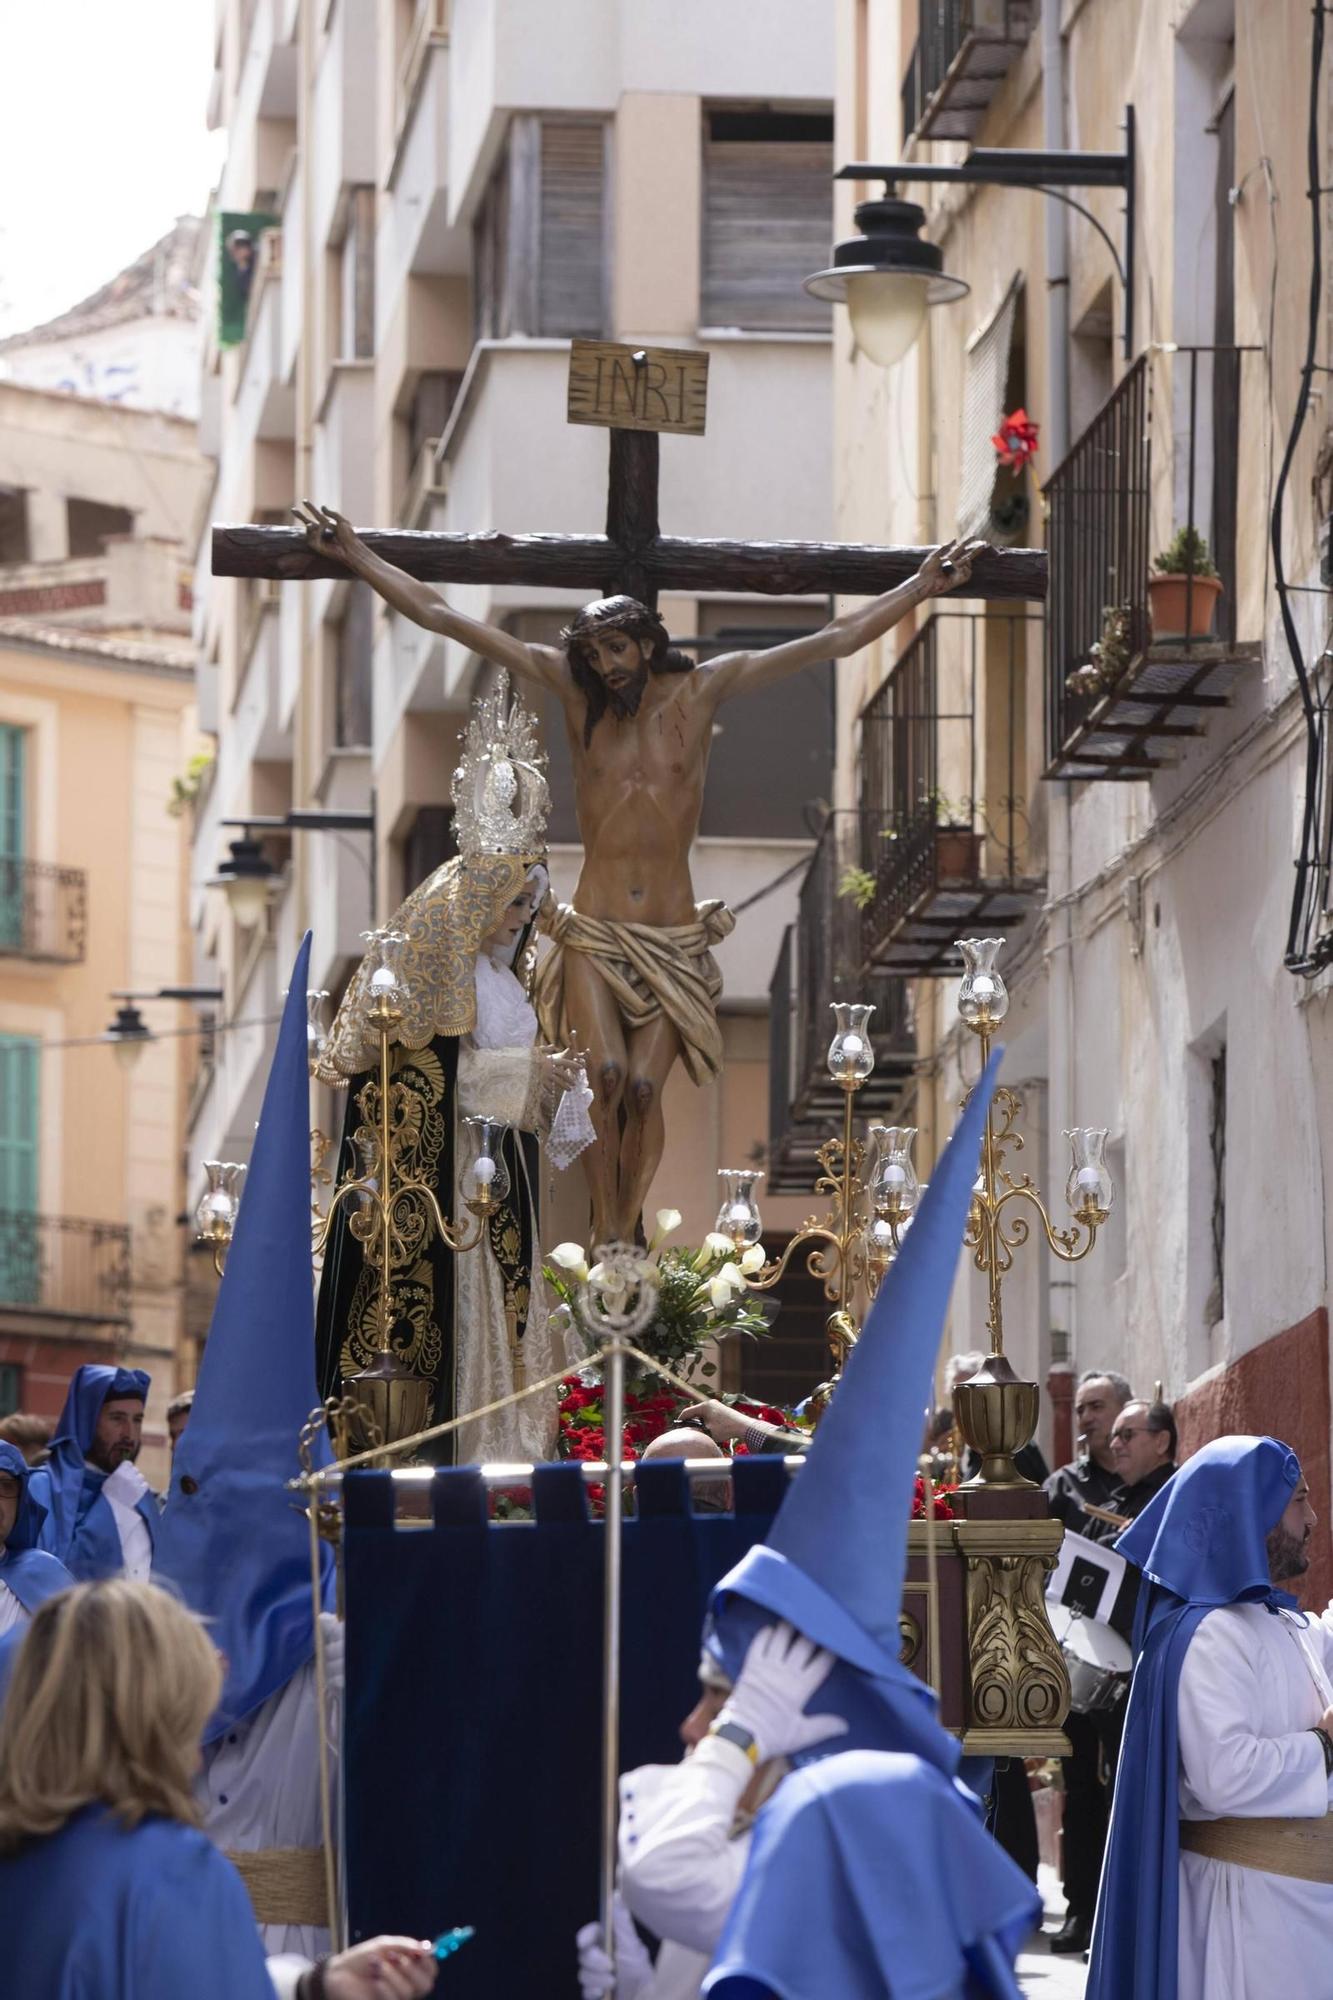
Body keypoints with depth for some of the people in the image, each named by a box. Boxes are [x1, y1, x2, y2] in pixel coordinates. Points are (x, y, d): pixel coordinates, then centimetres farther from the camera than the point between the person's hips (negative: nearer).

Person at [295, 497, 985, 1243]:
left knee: (645, 1085, -13)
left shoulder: (700, 692, 3)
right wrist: (359, 558, 2)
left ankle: (626, 1232, 0)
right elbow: (444, 618, 4)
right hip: (594, 931, 0)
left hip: (675, 933, 0)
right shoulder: (573, 691, 4)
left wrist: (923, 588, 0)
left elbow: (835, 641, 3)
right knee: (608, 1073, -20)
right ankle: (608, 1236, -12)